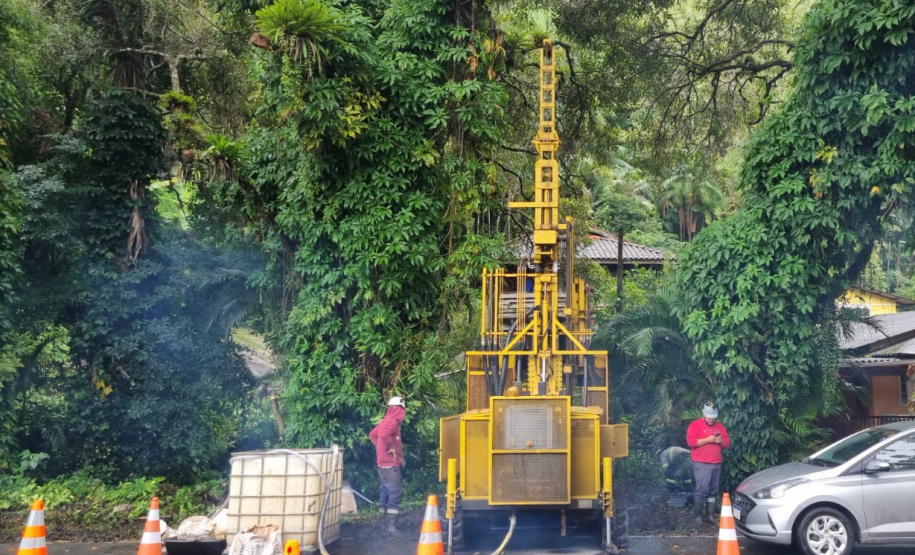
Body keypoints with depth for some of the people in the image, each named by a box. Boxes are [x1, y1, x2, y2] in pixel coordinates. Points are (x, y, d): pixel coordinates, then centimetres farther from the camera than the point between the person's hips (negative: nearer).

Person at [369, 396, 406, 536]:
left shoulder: (386, 421, 16)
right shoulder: (392, 421, -15)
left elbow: (372, 434, 29)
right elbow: (384, 435, -34)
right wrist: (391, 447, -21)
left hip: (384, 464, 10)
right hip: (390, 464, -10)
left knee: (386, 494, 12)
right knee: (395, 494, -11)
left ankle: (385, 525, 17)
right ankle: (390, 526, -14)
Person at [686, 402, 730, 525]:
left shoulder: (720, 427, 16)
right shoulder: (695, 425, -1)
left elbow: (727, 443, 16)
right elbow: (690, 441, -12)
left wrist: (721, 441, -7)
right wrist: (707, 440, -17)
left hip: (716, 463, 5)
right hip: (701, 463, -5)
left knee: (713, 490, 5)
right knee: (702, 489, -10)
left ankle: (710, 515, 9)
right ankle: (698, 515, -4)